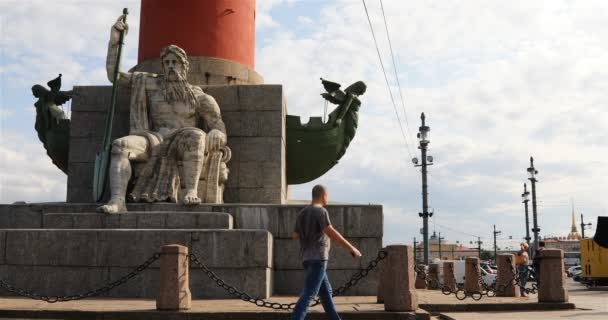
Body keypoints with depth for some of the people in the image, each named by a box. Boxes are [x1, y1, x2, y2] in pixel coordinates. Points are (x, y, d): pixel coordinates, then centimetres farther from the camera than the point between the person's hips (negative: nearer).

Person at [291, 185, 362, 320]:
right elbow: (331, 233, -23)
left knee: (326, 292, 16)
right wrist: (351, 248, -20)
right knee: (309, 294, -13)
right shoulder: (320, 211, -11)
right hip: (317, 258, -9)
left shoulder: (302, 213, 14)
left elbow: (296, 236, 19)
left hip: (307, 259, 9)